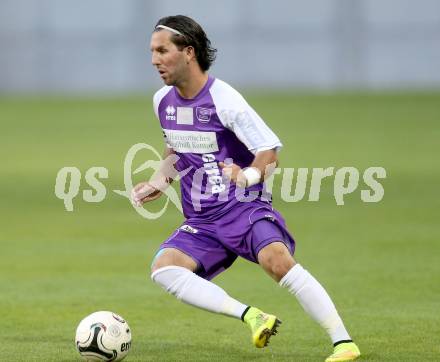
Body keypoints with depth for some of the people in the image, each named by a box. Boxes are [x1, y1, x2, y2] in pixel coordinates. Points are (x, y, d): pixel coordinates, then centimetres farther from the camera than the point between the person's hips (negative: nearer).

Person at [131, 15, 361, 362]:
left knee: (276, 260, -33)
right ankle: (251, 316, -24)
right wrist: (159, 181, 10)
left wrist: (248, 176, -30)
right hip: (201, 222, 6)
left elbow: (270, 150, -11)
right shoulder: (163, 101, 7)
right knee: (163, 268, -22)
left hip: (245, 208, -6)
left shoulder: (224, 100, -13)